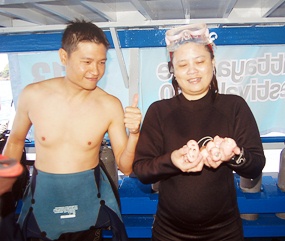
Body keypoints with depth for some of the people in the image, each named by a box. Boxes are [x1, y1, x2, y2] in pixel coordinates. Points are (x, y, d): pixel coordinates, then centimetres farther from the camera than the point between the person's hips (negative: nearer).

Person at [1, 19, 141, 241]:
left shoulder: (111, 106, -14)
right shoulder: (33, 95, -11)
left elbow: (125, 167, -7)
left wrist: (134, 133, -24)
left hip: (88, 200, -1)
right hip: (42, 198, 2)